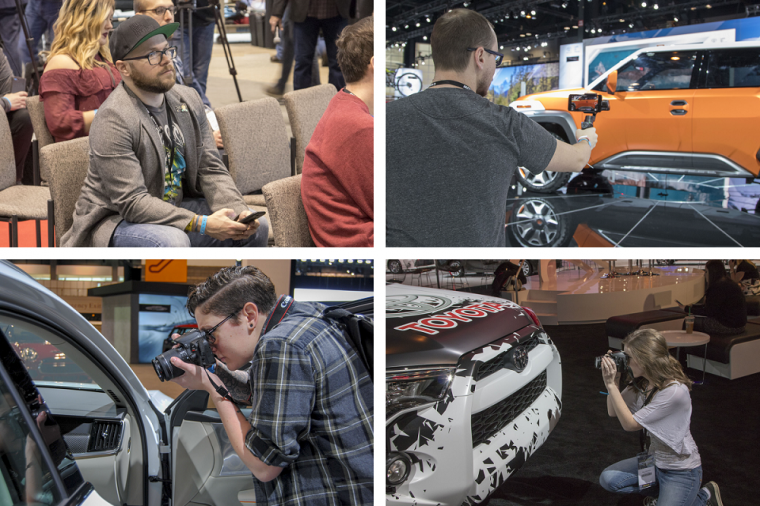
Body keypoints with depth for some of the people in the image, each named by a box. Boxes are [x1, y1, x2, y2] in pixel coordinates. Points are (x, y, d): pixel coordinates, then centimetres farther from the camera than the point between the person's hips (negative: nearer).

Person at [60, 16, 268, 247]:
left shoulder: (188, 99, 3)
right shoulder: (113, 119, -21)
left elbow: (211, 170, 3)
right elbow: (132, 202, -25)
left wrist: (239, 212, -16)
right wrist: (201, 224, -33)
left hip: (175, 209, 7)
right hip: (115, 219, -7)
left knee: (256, 227, -7)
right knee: (172, 241, -37)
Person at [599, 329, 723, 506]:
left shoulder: (675, 391, -29)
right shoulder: (641, 382, -5)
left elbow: (630, 424, -26)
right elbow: (613, 412, 1)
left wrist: (611, 385, -26)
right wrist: (614, 380, -11)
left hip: (681, 471, -7)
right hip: (654, 459, 7)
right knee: (608, 479, -9)